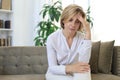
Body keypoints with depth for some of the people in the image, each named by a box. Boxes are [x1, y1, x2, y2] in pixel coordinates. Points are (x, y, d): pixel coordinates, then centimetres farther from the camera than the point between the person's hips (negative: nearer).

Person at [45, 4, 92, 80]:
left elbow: (83, 63, -27)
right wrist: (69, 68, -36)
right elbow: (52, 68, -15)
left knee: (82, 72, -33)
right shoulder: (52, 38, -14)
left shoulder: (82, 38, -11)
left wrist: (88, 34, -31)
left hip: (75, 73, 2)